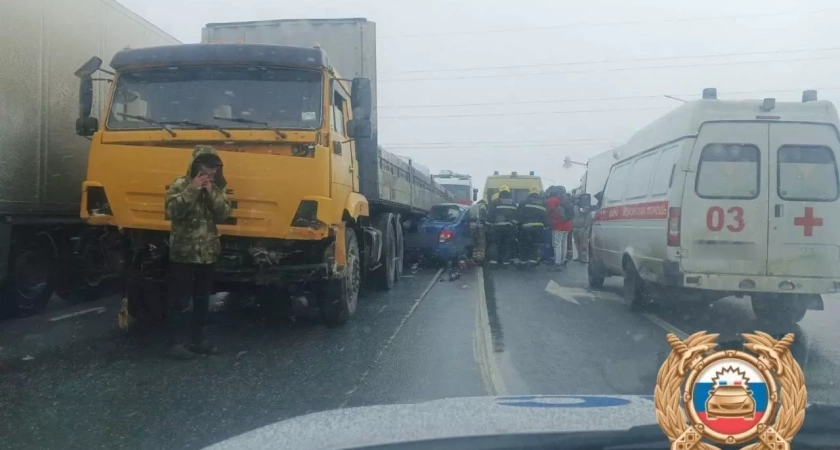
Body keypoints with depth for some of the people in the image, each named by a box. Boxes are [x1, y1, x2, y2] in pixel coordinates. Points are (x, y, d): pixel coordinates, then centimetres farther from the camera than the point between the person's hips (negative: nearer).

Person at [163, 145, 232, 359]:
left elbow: (224, 213, -2)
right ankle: (174, 342, 6)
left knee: (202, 298, 12)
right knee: (177, 299, -1)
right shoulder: (180, 185, -6)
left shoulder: (217, 188, 9)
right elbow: (172, 211, -20)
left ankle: (199, 339, 22)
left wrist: (211, 193, -13)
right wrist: (192, 190, -22)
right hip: (183, 253, -5)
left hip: (208, 253, 5)